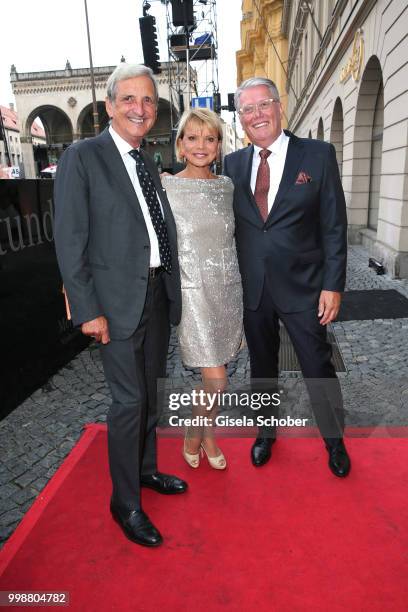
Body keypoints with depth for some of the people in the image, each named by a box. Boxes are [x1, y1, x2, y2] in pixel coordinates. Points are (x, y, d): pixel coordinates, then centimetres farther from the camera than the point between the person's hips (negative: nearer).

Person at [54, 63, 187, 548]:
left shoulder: (148, 163, 14)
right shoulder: (82, 157, -6)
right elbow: (69, 242, -11)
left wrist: (172, 289, 8)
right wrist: (87, 310, -16)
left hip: (158, 294, 7)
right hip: (118, 299, -7)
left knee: (151, 392, 17)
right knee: (129, 400, -1)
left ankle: (146, 469, 38)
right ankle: (125, 502, 19)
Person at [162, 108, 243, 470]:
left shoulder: (227, 185, 7)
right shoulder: (165, 188, -7)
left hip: (229, 290, 5)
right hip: (193, 291, -5)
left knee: (216, 372, 13)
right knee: (216, 380, -6)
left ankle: (205, 434, 36)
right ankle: (198, 436, 24)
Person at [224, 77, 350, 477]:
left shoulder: (318, 155, -3)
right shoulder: (233, 164, 5)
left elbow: (334, 226, -4)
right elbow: (230, 226, 7)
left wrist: (333, 285, -9)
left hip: (302, 287, -2)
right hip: (252, 289, 3)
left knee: (318, 368, 9)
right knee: (262, 367, 17)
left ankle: (334, 440, 35)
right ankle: (266, 433, 41)